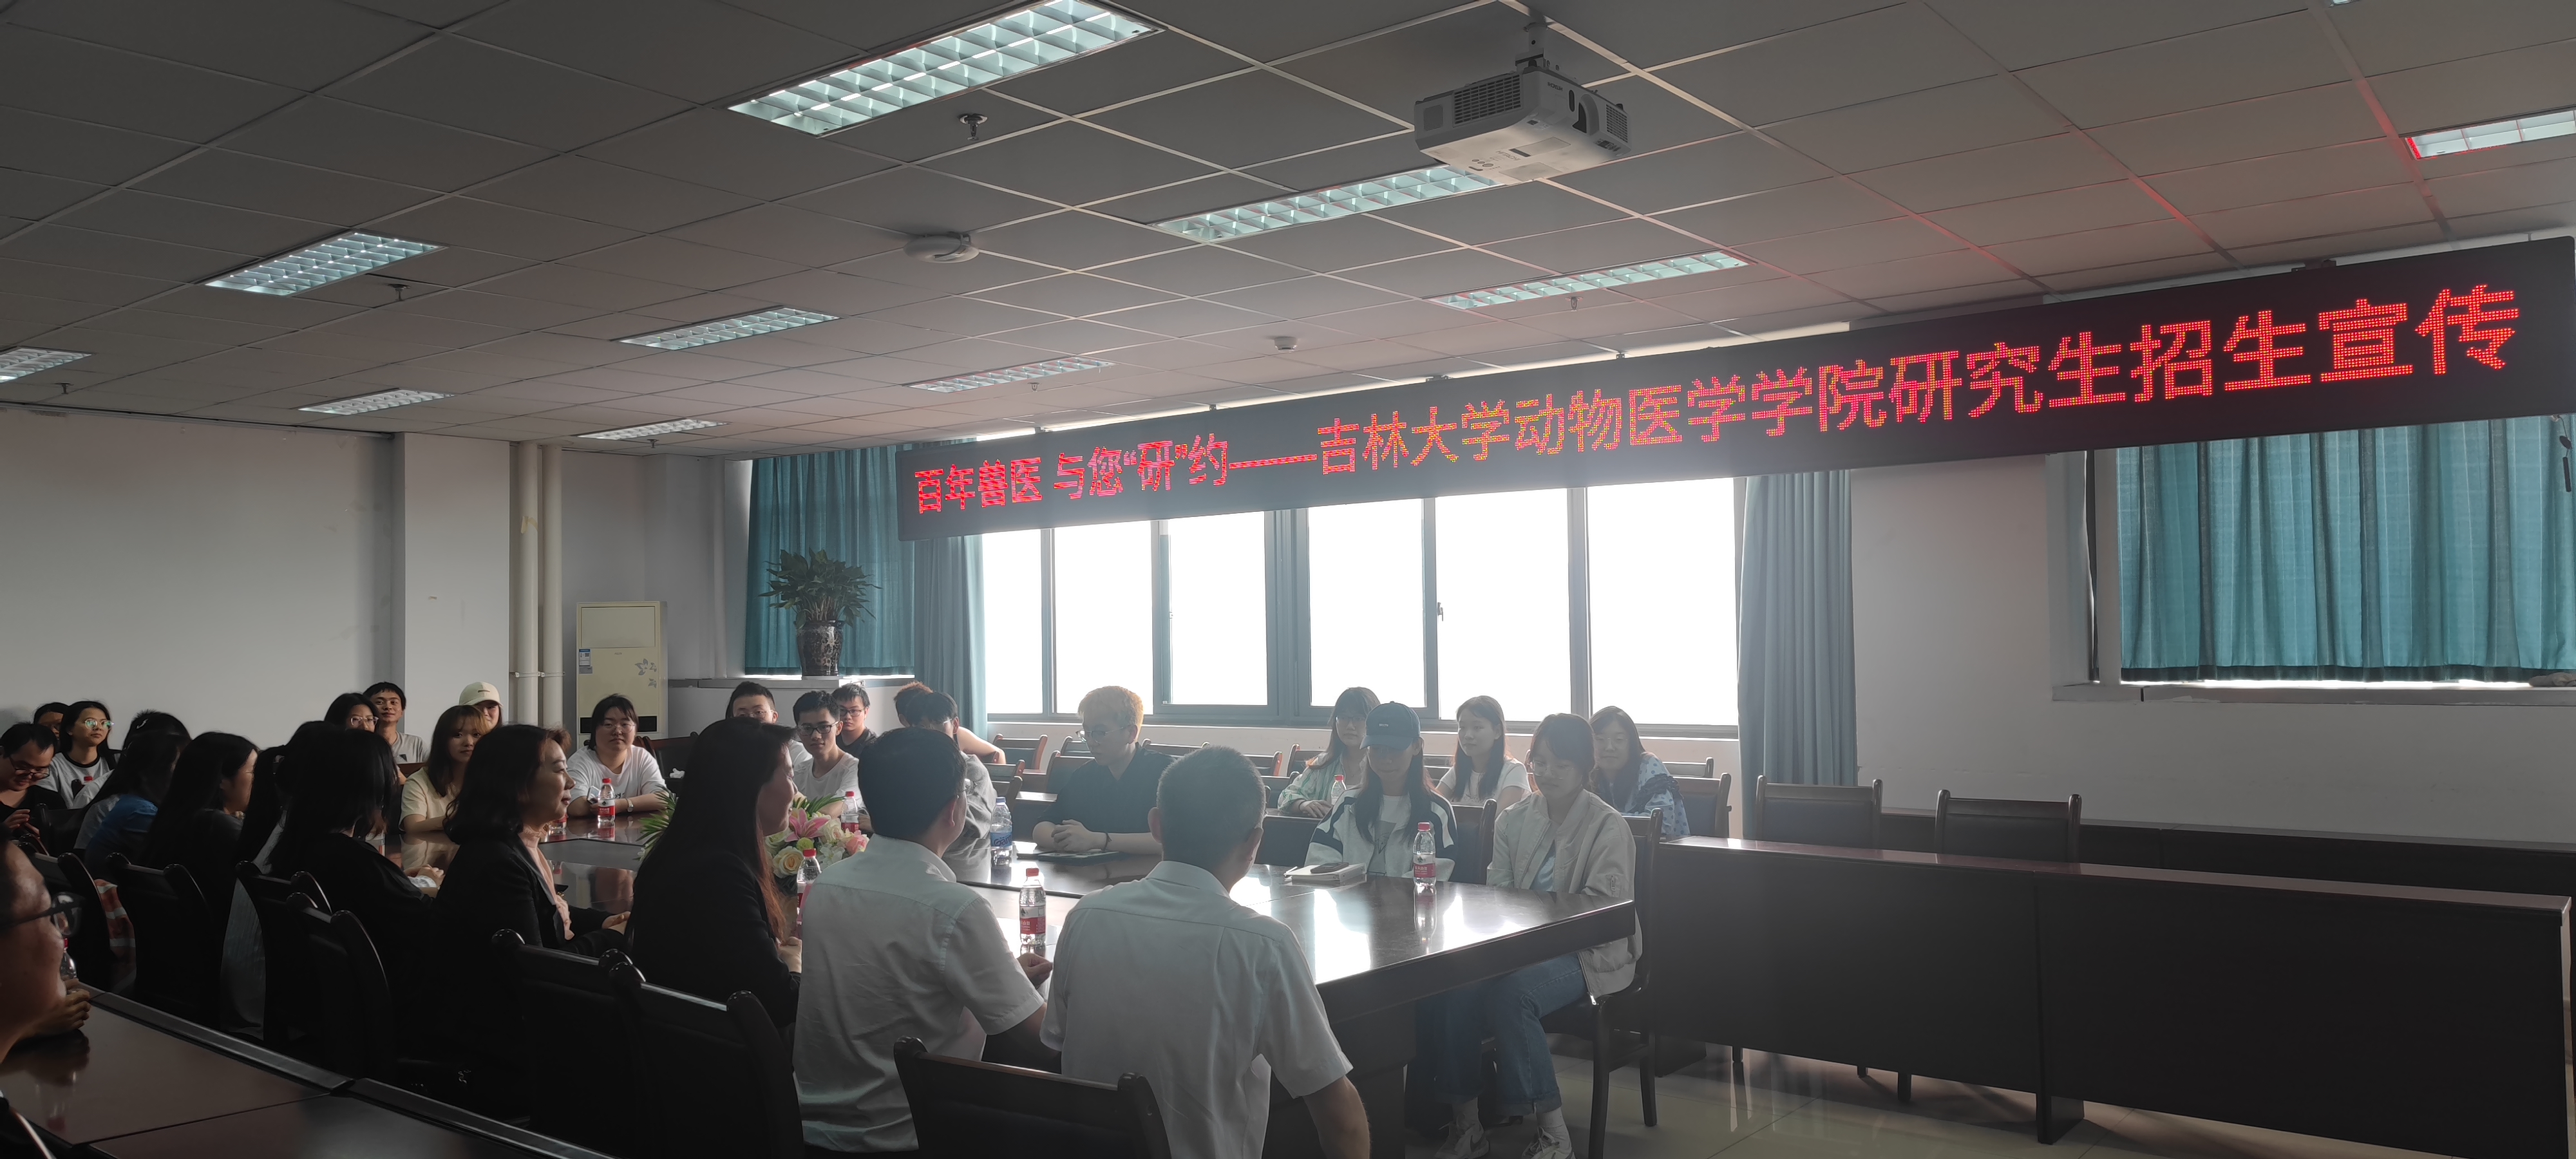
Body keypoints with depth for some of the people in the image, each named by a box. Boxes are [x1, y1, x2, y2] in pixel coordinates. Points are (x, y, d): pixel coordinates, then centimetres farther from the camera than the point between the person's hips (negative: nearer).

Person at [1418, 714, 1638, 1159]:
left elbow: (1604, 905, -15)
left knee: (1510, 994, -34)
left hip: (1586, 953, -5)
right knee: (1448, 986, -24)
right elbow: (1495, 892, 8)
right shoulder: (1513, 820, 11)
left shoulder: (1607, 826, -5)